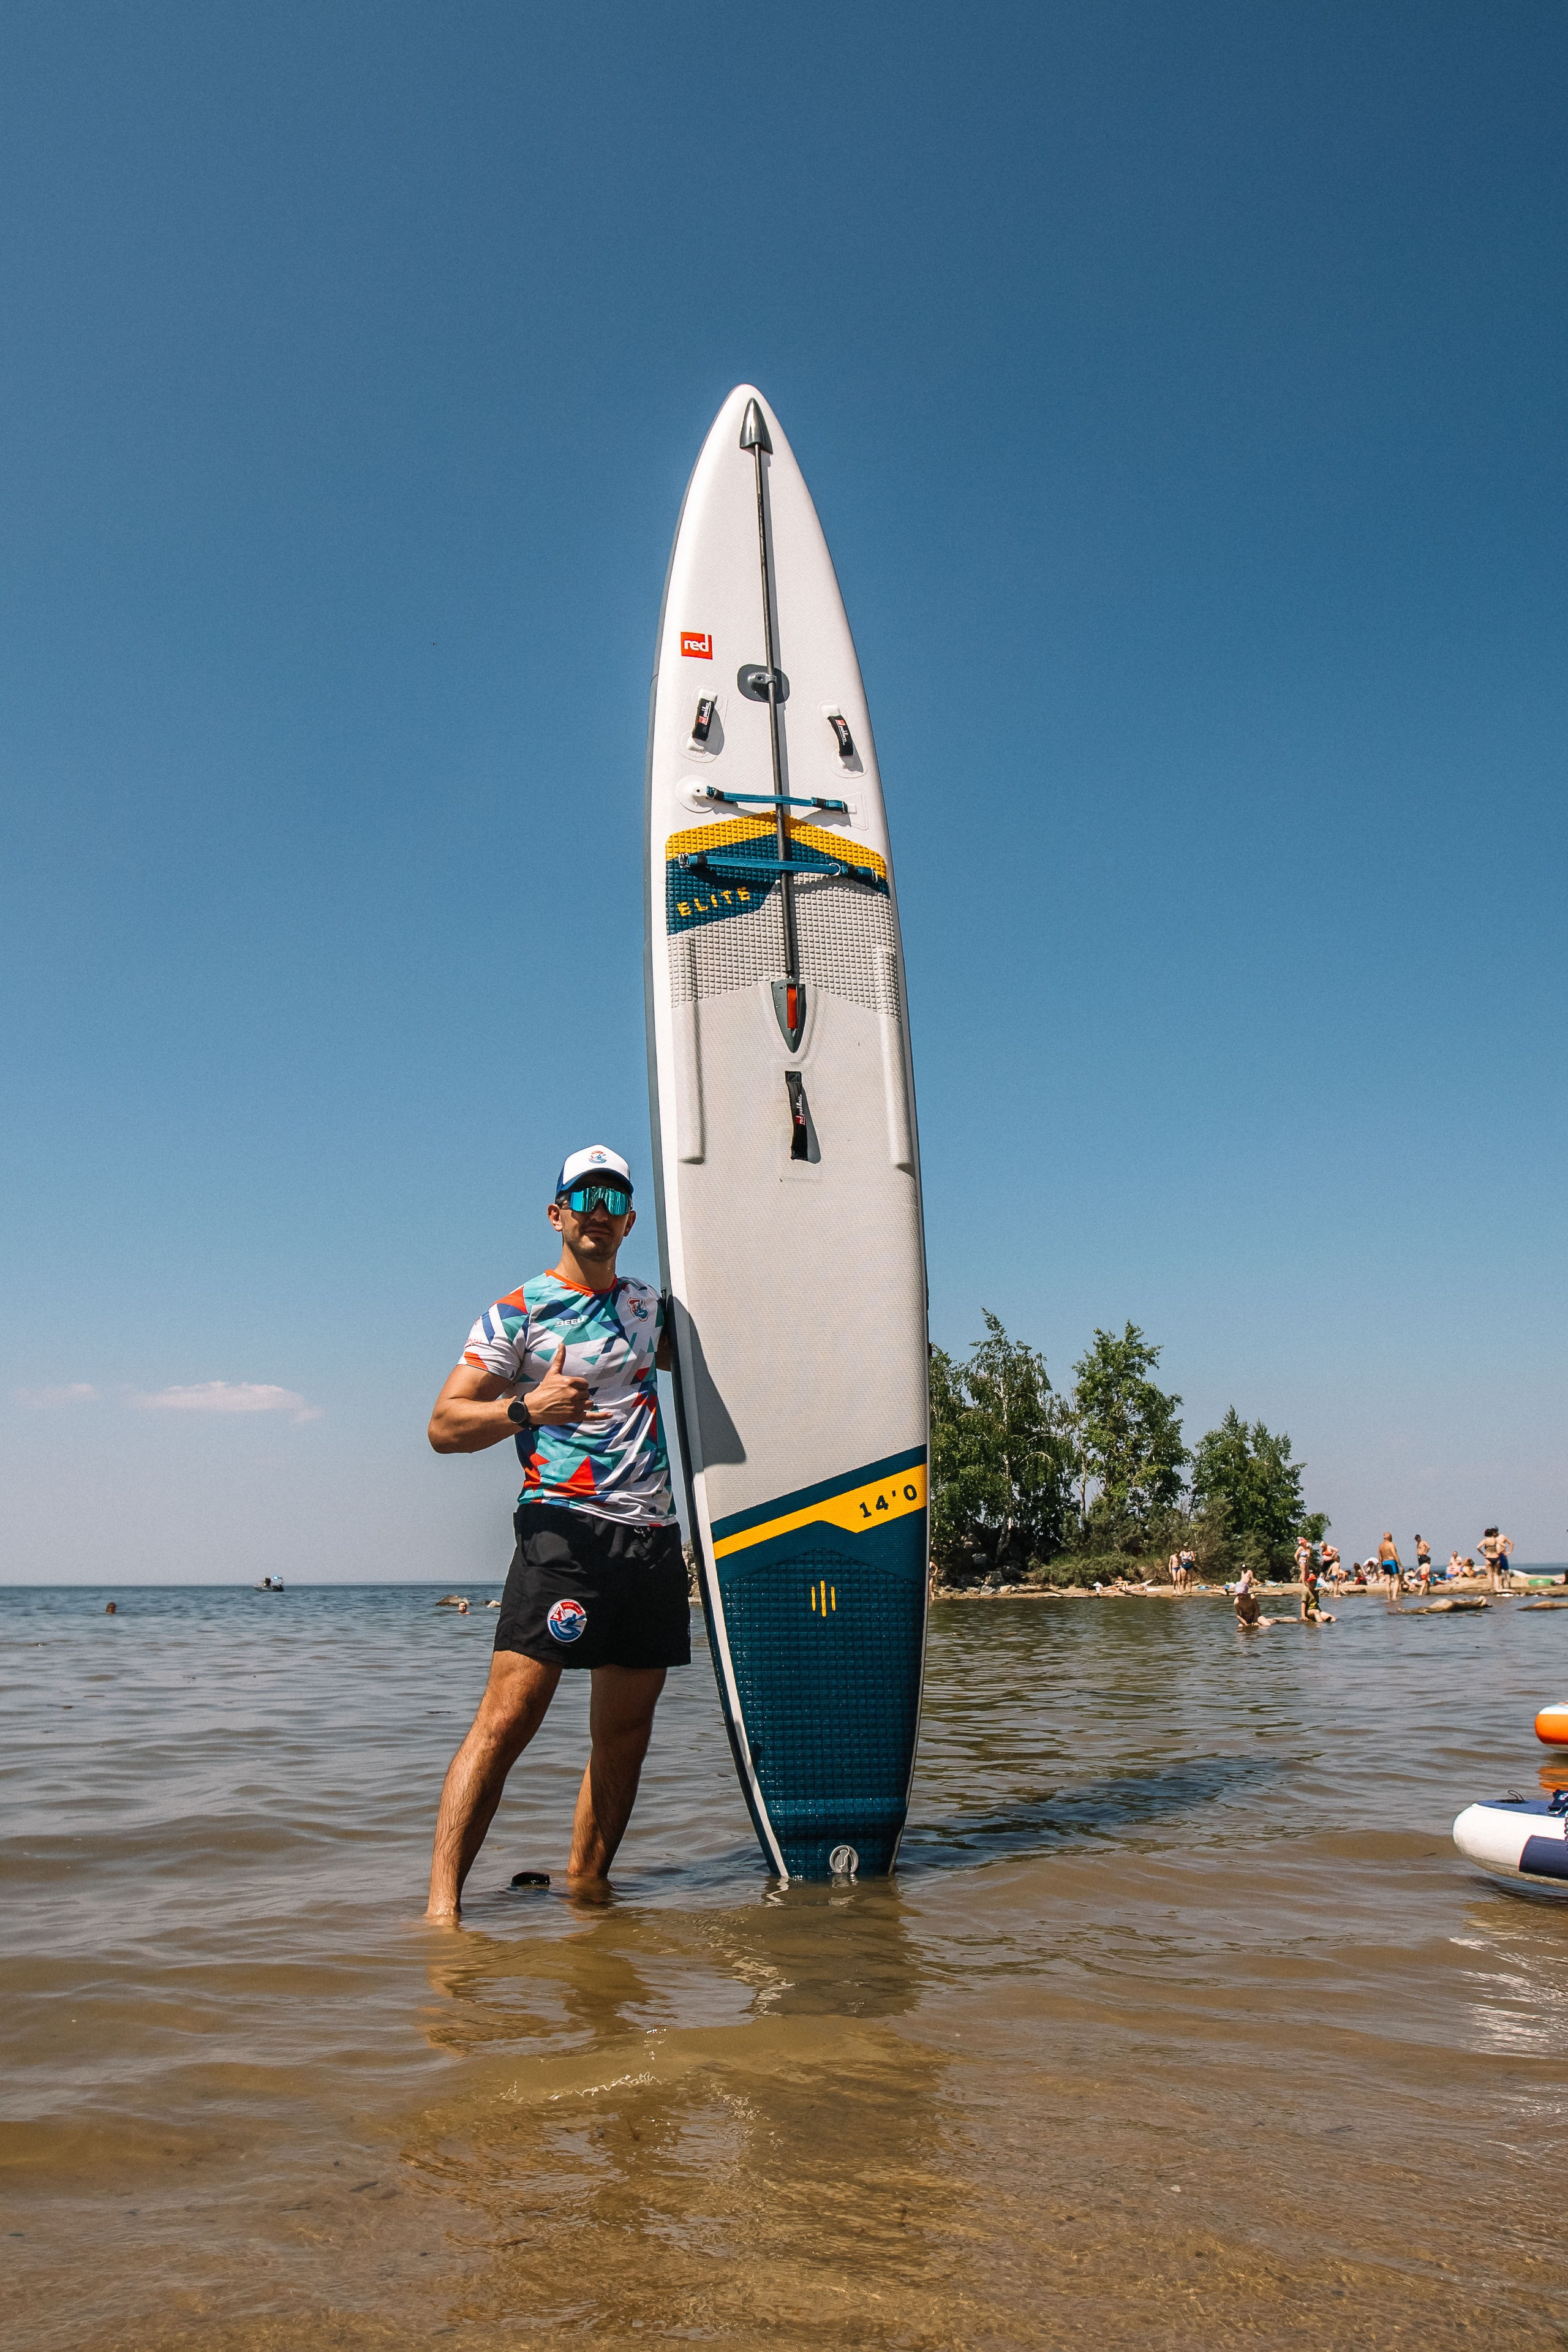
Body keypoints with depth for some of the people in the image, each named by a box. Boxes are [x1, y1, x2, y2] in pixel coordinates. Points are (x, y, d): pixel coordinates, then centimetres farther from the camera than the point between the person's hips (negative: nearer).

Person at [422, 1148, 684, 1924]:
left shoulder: (646, 1305, 18)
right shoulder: (515, 1313, 2)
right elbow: (444, 1425, -4)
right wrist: (526, 1408, -20)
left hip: (655, 1535, 6)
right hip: (564, 1526, -6)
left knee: (625, 1733, 8)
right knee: (508, 1716, -15)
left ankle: (584, 1892, 20)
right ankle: (441, 1909, -10)